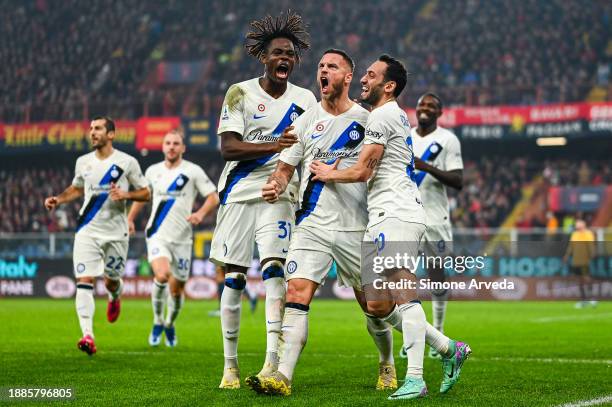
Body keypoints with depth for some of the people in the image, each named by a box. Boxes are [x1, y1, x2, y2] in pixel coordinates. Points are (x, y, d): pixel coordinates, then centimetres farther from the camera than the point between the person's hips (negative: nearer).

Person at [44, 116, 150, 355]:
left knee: (111, 281, 10)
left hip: (115, 233, -2)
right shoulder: (83, 162, 7)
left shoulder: (127, 162, -4)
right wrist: (58, 200, 6)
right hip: (87, 230, 2)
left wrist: (125, 195, -18)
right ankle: (87, 335, -19)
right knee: (84, 281, -14)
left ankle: (114, 297, 49)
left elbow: (146, 193, 1)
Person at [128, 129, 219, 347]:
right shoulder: (153, 171, 8)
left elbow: (213, 197, -1)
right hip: (158, 235, 0)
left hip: (182, 238, 0)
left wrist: (200, 213, -18)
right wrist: (130, 219, 22)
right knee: (162, 275, -26)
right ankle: (157, 322, -4)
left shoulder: (193, 171, -1)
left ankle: (170, 324, 35)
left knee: (177, 288, 6)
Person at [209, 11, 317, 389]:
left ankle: (273, 362, -19)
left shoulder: (305, 100, 7)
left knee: (274, 269, -16)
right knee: (234, 278, 1)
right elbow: (228, 147, -11)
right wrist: (274, 145, -24)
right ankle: (230, 364, 12)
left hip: (279, 196, 1)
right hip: (239, 194, -1)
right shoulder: (240, 93, -2)